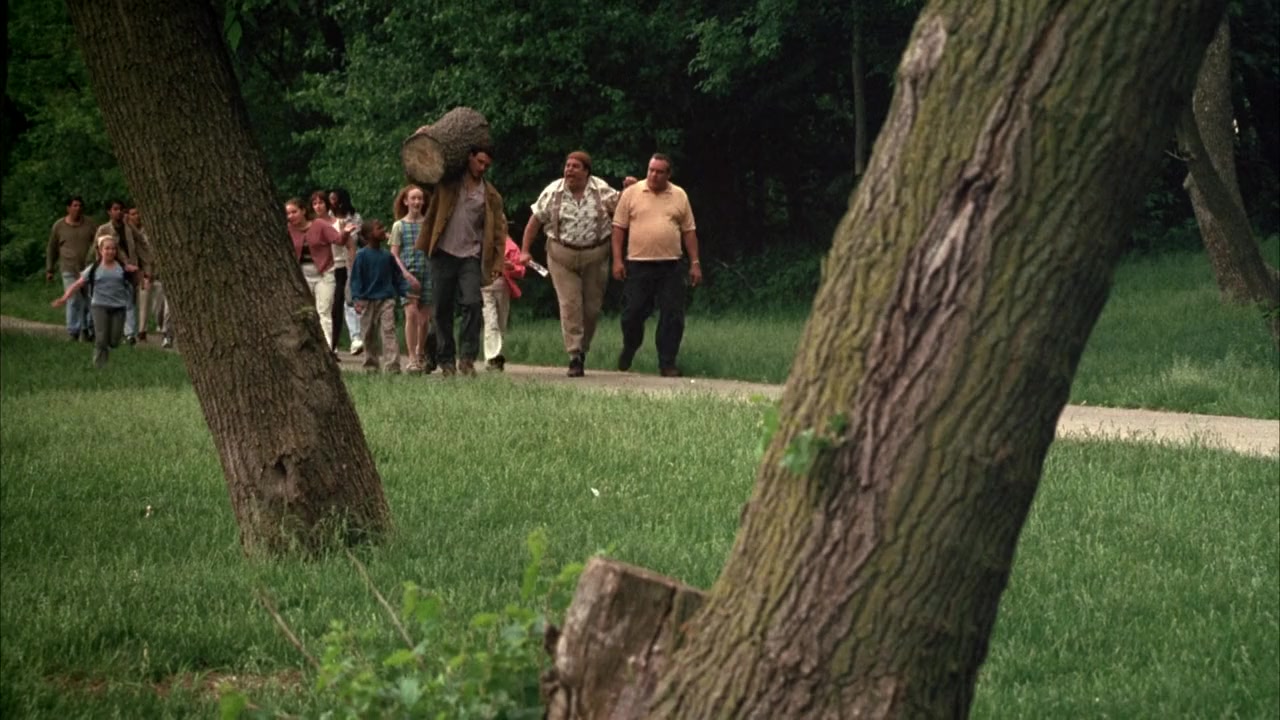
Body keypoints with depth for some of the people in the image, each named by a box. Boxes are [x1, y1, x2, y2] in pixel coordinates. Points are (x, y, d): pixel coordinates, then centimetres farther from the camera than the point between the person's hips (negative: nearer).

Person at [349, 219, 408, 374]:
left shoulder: (387, 255, 7)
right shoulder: (361, 255, -4)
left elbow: (397, 276, 15)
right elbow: (356, 278, -5)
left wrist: (406, 291, 6)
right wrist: (357, 299, -14)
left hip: (386, 299, 2)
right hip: (368, 301, -2)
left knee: (389, 331, -11)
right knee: (370, 335, 9)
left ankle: (392, 366, -18)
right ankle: (371, 365, 22)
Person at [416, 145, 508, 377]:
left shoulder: (490, 195, 9)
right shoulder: (447, 185, 8)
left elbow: (499, 229, 9)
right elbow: (430, 215, 7)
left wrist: (497, 262, 2)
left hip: (471, 256, 0)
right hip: (444, 254, 0)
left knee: (472, 304, -15)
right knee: (443, 308, 2)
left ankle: (467, 357, -9)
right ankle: (446, 360, 9)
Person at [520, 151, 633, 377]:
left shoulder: (602, 190, 0)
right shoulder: (553, 192, -2)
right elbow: (535, 220, 3)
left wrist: (629, 190, -8)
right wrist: (525, 250, 0)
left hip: (595, 256, 1)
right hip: (562, 256, -1)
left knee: (592, 307, 6)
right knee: (570, 305, -8)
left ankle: (582, 349, 26)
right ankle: (574, 357, -7)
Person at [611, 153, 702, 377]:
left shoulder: (679, 196, 8)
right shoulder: (631, 193, 3)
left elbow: (689, 231, 10)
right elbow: (619, 228, 3)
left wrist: (695, 263, 4)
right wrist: (617, 260, -4)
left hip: (671, 266, 1)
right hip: (638, 264, -1)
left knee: (672, 316, -2)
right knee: (633, 313, 2)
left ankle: (667, 363, 5)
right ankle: (628, 350, 28)